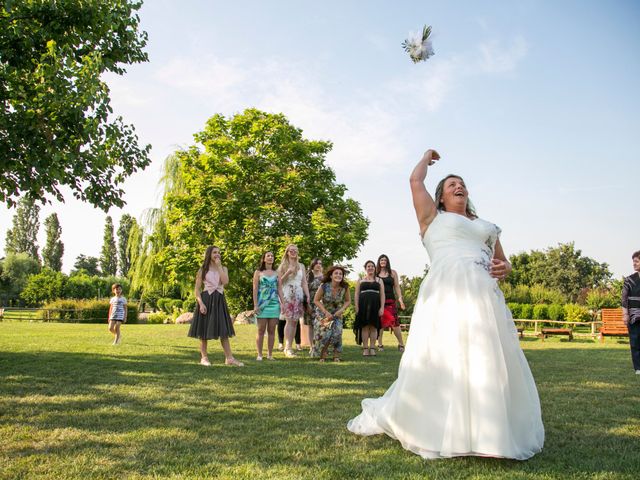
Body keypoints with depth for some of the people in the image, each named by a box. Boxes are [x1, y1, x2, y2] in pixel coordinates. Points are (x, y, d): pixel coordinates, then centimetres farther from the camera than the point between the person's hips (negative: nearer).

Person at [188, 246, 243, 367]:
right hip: (206, 299, -2)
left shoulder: (224, 269, 9)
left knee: (224, 329, 1)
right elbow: (197, 289, -3)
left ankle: (229, 358, 3)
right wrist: (201, 303, -15)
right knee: (204, 330, 2)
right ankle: (204, 357, 13)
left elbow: (225, 282, -12)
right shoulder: (203, 270, 2)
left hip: (219, 300, 3)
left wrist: (219, 266, -9)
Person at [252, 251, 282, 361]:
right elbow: (255, 289, -1)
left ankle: (270, 354, 10)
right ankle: (259, 354, 5)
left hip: (274, 303, 3)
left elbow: (279, 289, 12)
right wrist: (255, 305, -8)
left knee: (272, 330, 4)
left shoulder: (276, 273, 13)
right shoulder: (258, 272, 4)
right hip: (262, 303, -3)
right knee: (261, 330, -1)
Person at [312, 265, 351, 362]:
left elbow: (348, 301, -3)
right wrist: (326, 312, -21)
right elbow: (316, 300, -14)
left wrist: (341, 310, -20)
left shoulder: (345, 287, -18)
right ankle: (322, 355, 11)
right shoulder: (324, 286, -24)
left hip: (337, 314, 2)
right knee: (324, 334, -11)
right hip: (323, 313, -1)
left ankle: (336, 356, 1)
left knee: (337, 333, -16)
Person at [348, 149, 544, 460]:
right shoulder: (433, 218, 18)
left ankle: (490, 430, 11)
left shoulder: (485, 227, 29)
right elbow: (416, 180, 14)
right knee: (441, 361, -6)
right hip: (447, 292, -5)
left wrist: (505, 268, 4)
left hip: (485, 297, 5)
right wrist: (428, 156, 34)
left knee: (490, 363, 1)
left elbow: (502, 262, 29)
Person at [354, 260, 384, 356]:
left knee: (374, 326, -1)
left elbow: (382, 294, 8)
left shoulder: (379, 280, 15)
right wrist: (357, 307, -3)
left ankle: (372, 348, 2)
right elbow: (356, 294, 8)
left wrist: (382, 307, -4)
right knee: (365, 326, -3)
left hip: (375, 305, 1)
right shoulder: (360, 280, 14)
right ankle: (365, 348, -1)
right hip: (363, 305, 0)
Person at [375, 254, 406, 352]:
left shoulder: (393, 272, 12)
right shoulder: (375, 273, 10)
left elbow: (397, 287, 10)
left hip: (390, 300, 0)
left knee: (394, 322, -9)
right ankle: (380, 344, 9)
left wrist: (400, 298, 0)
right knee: (380, 322, 0)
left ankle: (401, 344, -1)